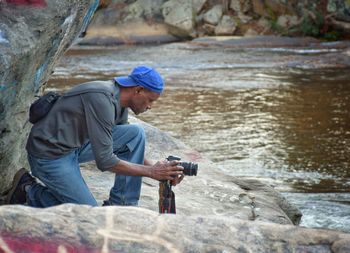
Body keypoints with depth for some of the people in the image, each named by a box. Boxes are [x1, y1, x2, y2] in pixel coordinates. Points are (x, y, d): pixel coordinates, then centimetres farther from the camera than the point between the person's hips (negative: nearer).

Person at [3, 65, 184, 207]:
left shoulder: (120, 103, 4)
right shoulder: (102, 99, -26)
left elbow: (130, 146, 17)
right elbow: (105, 161, -26)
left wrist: (160, 170, 3)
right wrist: (151, 172, -19)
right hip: (50, 156, -9)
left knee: (135, 134, -3)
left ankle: (119, 205, 1)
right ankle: (30, 192, 4)